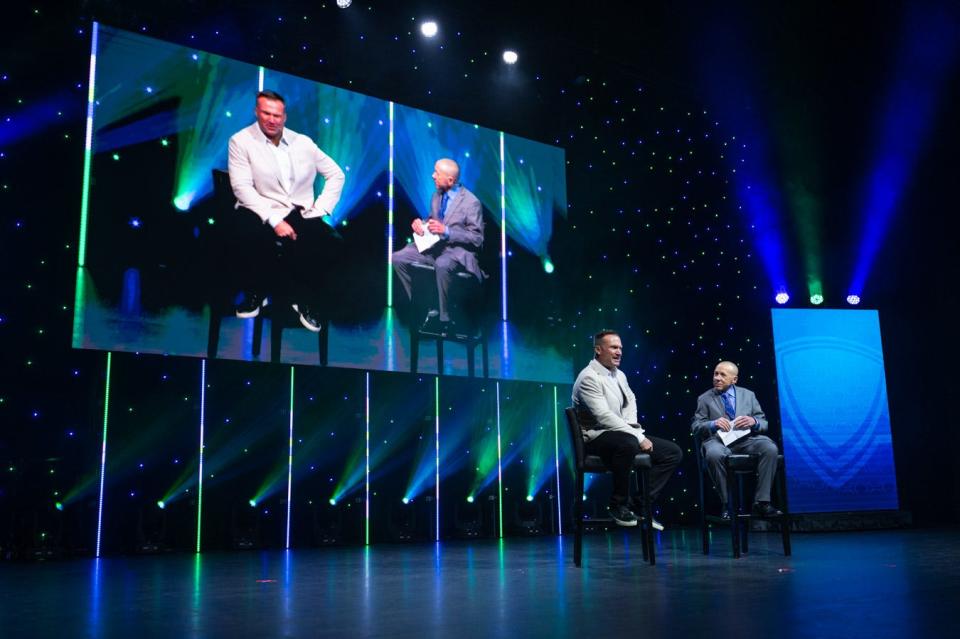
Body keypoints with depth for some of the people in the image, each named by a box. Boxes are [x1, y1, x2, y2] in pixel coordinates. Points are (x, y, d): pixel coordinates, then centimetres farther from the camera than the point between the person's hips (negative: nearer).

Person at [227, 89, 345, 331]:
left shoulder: (303, 142, 10)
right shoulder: (241, 141, 0)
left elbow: (336, 174, 13)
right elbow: (242, 187, -11)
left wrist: (321, 209, -2)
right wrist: (274, 220, -22)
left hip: (301, 212, 2)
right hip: (262, 212, -2)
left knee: (323, 238, -29)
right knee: (247, 235, -35)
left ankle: (305, 299, -5)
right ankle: (255, 293, -4)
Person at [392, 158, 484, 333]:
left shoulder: (471, 202, -11)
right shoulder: (437, 196, 11)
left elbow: (477, 239, -12)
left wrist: (446, 231, -22)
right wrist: (420, 223, -1)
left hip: (458, 251, -8)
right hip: (434, 246, 8)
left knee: (442, 265, -40)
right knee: (398, 258, -9)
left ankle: (443, 319, -24)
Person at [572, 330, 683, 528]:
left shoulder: (619, 374, 13)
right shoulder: (589, 377, -15)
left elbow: (630, 401, 22)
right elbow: (604, 416, -24)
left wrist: (633, 426, -1)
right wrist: (638, 437, -24)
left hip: (625, 435, 9)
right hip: (596, 438, -9)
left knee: (673, 452, -1)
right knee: (628, 443, -41)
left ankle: (641, 503, 1)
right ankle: (618, 505, -21)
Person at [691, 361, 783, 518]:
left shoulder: (748, 395, 19)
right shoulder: (704, 399, 14)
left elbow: (764, 423, 15)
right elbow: (695, 426, 6)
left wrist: (754, 422, -10)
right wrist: (713, 424, -15)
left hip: (746, 438, 2)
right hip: (718, 439, -2)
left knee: (770, 448, -29)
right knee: (713, 454, -38)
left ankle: (761, 502, -23)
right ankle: (727, 504, -24)